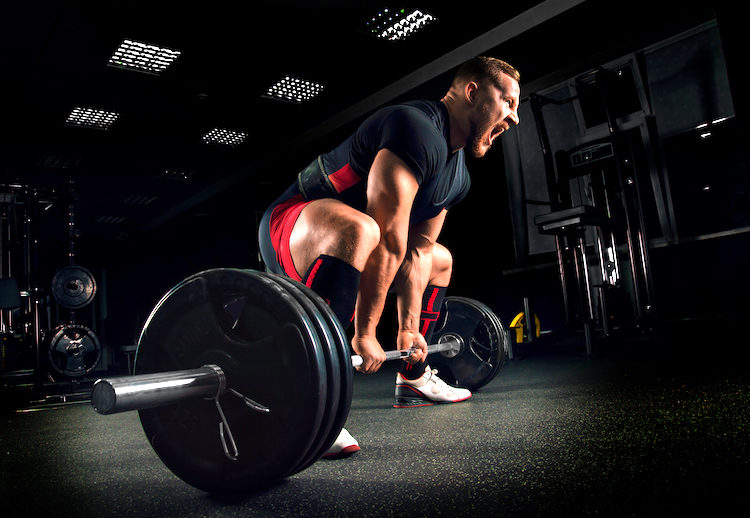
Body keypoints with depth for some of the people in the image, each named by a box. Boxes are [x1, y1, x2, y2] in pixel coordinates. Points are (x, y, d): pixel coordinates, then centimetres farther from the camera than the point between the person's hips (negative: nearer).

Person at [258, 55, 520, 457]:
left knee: (440, 261, 22)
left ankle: (414, 380, 27)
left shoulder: (458, 176, 8)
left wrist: (409, 329, 6)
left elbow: (417, 252, 9)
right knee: (358, 231, -43)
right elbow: (389, 242, -29)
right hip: (292, 225, -10)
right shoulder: (417, 130, -24)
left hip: (339, 238, 10)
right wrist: (365, 334, -27)